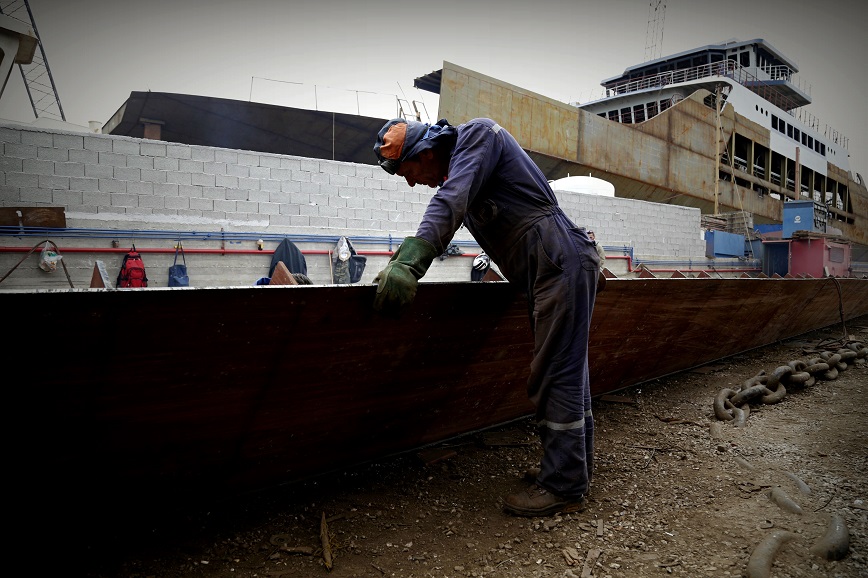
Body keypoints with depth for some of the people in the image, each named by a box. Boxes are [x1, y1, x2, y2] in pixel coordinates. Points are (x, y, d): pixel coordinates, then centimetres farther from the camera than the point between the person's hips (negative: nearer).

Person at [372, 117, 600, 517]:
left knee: (557, 376, -8)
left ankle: (562, 487, 0)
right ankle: (576, 469, 26)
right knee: (568, 373, 14)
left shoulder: (477, 133, -9)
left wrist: (410, 261, -37)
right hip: (554, 271, 10)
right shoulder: (456, 169, 19)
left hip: (563, 263, -10)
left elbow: (451, 201, -26)